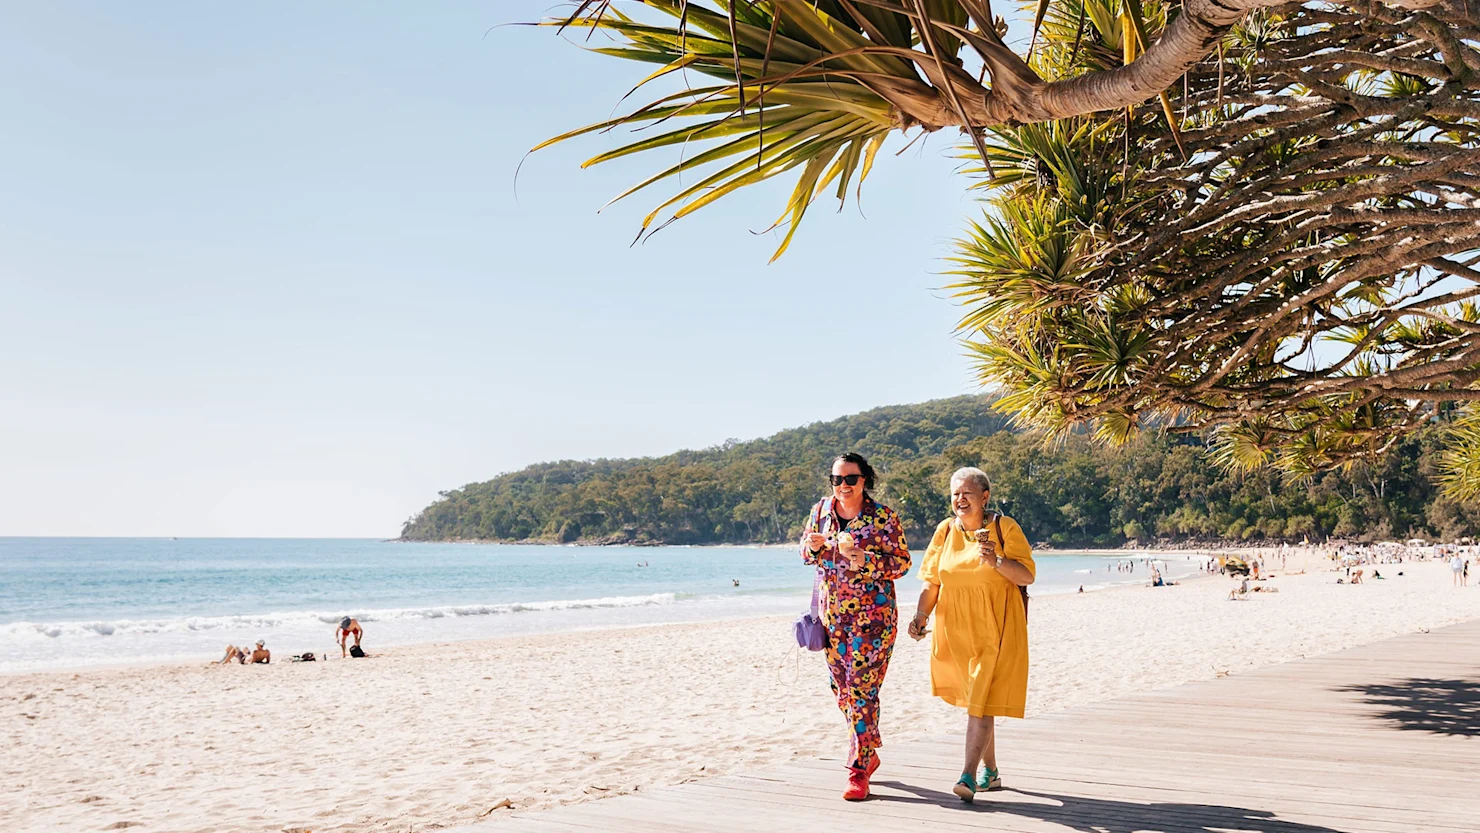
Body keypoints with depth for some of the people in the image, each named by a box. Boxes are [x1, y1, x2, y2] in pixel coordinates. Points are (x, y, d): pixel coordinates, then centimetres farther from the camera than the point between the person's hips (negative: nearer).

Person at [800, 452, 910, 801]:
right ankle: (869, 752, 32)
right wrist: (814, 546, -9)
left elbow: (902, 562, -7)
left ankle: (859, 770, -4)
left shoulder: (883, 517, -8)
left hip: (872, 616, -5)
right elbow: (805, 552, 15)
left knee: (862, 690, -9)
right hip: (831, 614, 5)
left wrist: (865, 560, -22)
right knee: (841, 688, 12)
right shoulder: (821, 510, 5)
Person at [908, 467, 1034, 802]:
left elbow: (1028, 575, -7)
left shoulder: (1005, 528, -4)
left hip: (995, 630, -4)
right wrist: (920, 616, -6)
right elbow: (931, 583, 8)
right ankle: (990, 772, 26)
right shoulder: (945, 530, 7)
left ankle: (969, 775, -16)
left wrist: (997, 561, -23)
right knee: (972, 698, 12)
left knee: (982, 701, -12)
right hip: (956, 630, 5)